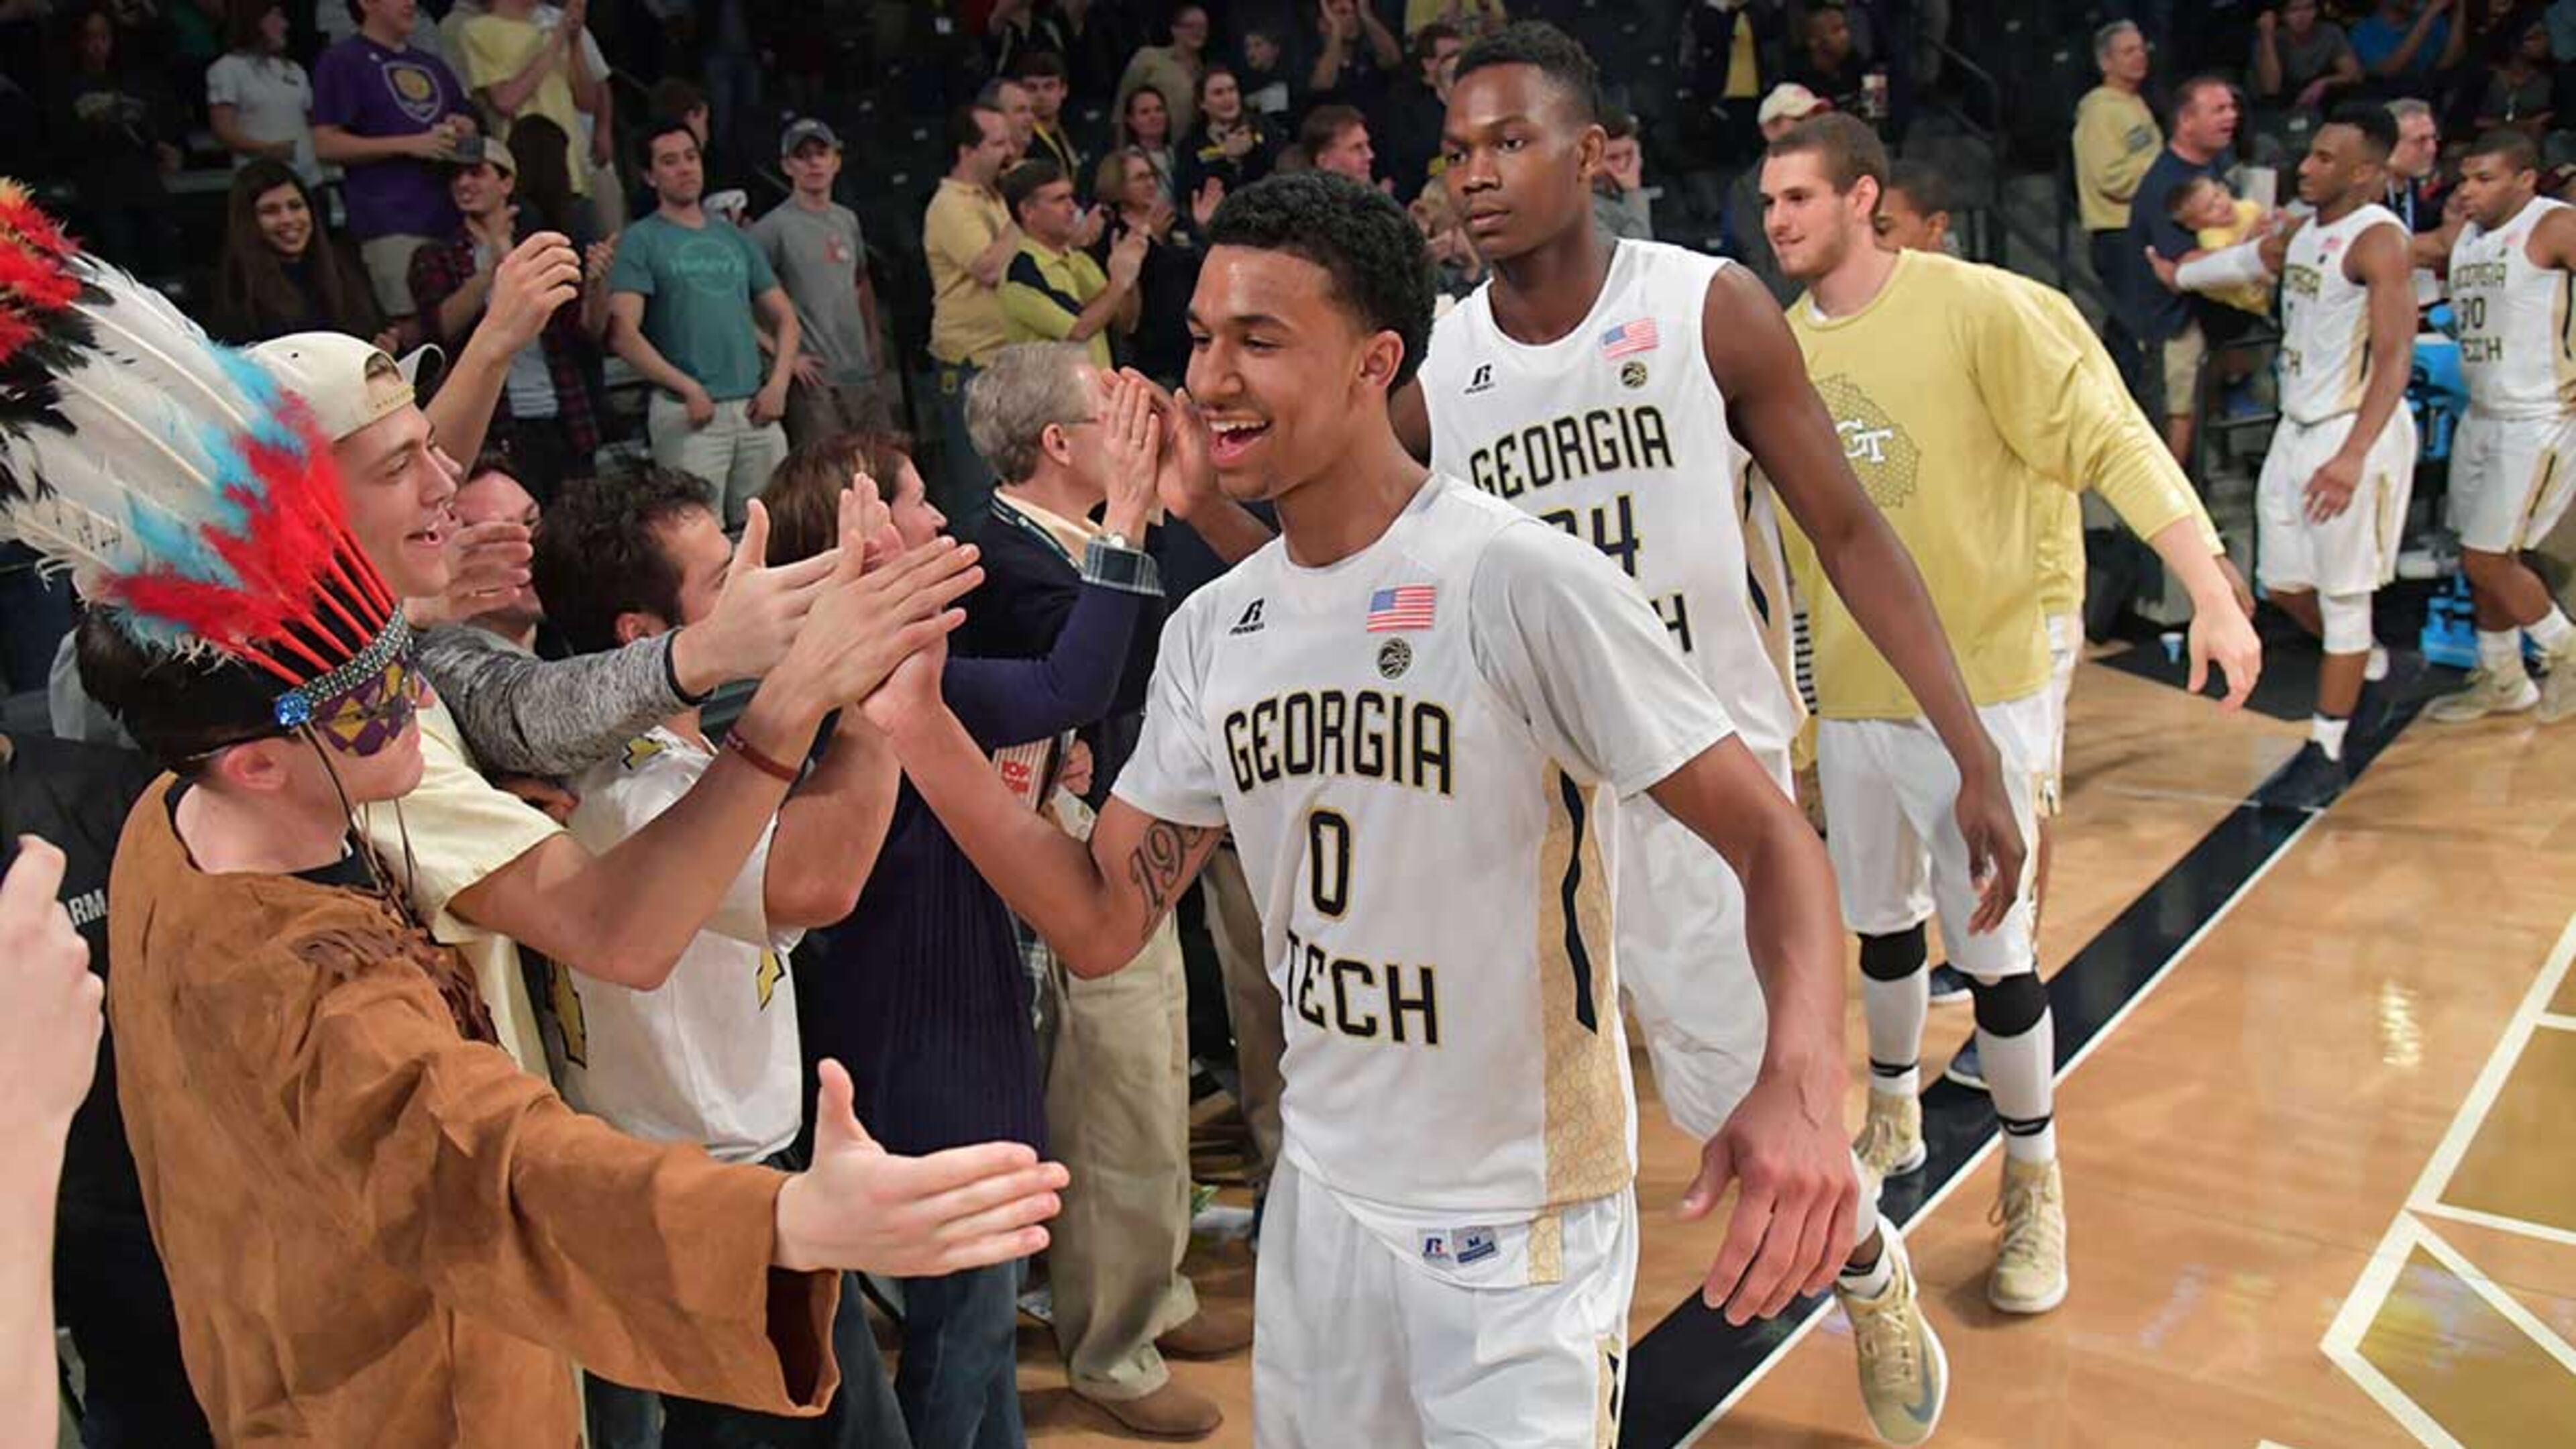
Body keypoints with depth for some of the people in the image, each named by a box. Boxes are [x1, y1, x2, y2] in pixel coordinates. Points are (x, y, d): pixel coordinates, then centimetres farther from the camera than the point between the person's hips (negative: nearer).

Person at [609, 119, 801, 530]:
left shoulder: (735, 238, 18)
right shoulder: (641, 240, 2)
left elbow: (785, 317, 20)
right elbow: (623, 333, -8)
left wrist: (778, 382, 3)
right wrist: (687, 387, -16)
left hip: (755, 410, 5)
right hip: (688, 413, -5)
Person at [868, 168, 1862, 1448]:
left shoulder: (1523, 581, -20)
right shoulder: (1209, 632, 0)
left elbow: (1768, 837, -18)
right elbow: (1101, 924, 1)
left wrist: (1801, 1077, -37)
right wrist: (915, 720, -9)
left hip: (1520, 1231, -6)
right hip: (1318, 1201, 6)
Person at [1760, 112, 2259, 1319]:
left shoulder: (1972, 306, -13)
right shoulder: (1776, 345, 3)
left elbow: (2109, 441, -16)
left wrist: (2213, 594, -25)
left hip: (1978, 686, -5)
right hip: (1849, 691, 5)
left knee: (1993, 948, -1)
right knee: (1881, 922, 19)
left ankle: (2035, 1189, 20)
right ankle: (1894, 1119, 42)